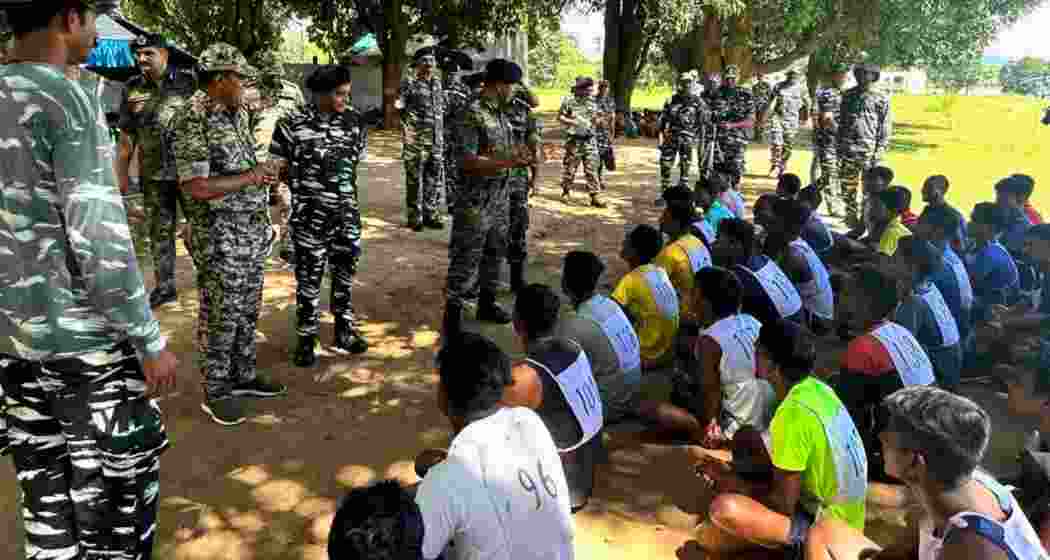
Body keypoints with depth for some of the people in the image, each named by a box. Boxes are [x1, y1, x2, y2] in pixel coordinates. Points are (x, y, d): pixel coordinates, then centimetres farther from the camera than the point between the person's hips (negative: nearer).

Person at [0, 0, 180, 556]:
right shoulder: (66, 100, -16)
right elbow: (99, 241, -21)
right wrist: (151, 342, -14)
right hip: (85, 337, -7)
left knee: (45, 483, 17)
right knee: (114, 481, 7)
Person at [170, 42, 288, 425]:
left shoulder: (238, 112, 9)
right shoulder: (193, 120, -18)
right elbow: (197, 187, -24)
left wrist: (263, 172, 5)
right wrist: (251, 178, -20)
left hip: (252, 229, 8)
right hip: (220, 235, -8)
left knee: (247, 309, 17)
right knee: (221, 315, 3)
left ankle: (243, 375, 32)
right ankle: (215, 391, 18)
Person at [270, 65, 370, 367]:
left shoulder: (354, 121, 0)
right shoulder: (293, 123, -11)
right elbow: (277, 167, -4)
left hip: (348, 213, 4)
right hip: (310, 217, -4)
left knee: (345, 273, 16)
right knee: (309, 278, 6)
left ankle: (345, 329, 32)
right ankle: (306, 338, 20)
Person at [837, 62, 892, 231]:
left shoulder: (881, 99, 0)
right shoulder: (848, 95, 10)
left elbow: (886, 128, -2)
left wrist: (880, 152, -10)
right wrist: (839, 146, 10)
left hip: (869, 150, -3)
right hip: (848, 150, 3)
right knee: (847, 187, 7)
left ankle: (865, 220, 7)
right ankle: (851, 218, 18)